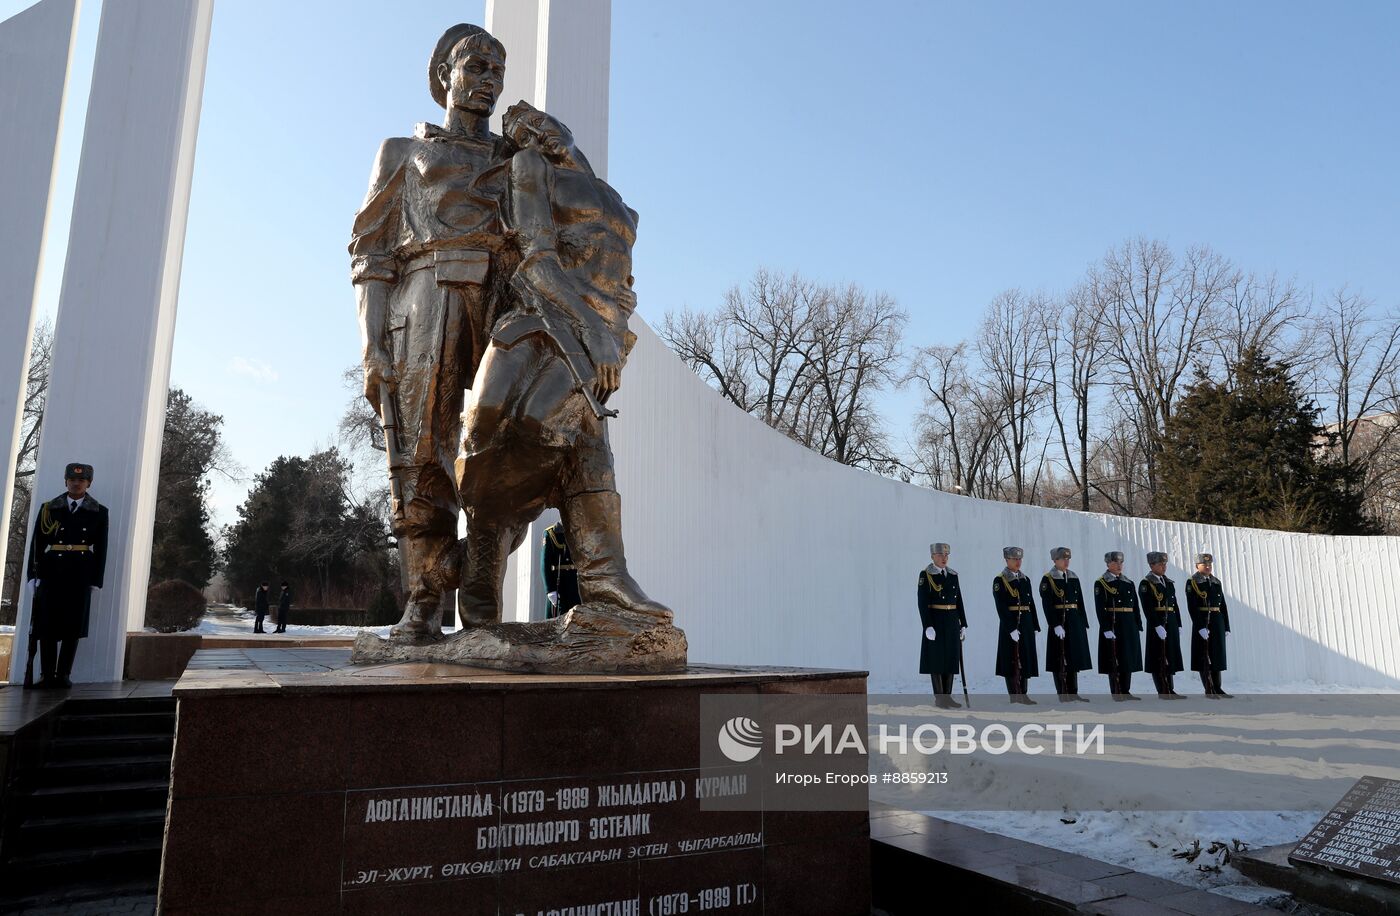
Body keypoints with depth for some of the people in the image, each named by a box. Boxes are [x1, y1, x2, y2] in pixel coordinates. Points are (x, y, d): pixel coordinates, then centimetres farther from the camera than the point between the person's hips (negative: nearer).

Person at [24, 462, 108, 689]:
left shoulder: (99, 512, 7)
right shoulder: (49, 509, 8)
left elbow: (101, 549, 5)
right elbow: (36, 543, 5)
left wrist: (95, 581, 0)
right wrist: (34, 575, -2)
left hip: (81, 574, 0)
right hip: (51, 572, 1)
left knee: (74, 625, -1)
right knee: (47, 624, -1)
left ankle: (63, 674, 6)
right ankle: (47, 675, 4)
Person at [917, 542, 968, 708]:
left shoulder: (953, 575, 11)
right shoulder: (925, 575, -7)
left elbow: (959, 601, 13)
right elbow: (922, 603, -12)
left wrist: (963, 624, 9)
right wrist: (928, 626, -19)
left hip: (952, 622, 6)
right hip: (935, 621, -6)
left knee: (951, 658, 7)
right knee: (937, 659, -2)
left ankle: (948, 697, 14)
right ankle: (939, 698, 3)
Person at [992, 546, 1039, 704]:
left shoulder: (1025, 580, 13)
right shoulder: (999, 581, -7)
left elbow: (1031, 604, 15)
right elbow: (1001, 608, -14)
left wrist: (1035, 626, 9)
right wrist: (1011, 629, -19)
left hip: (1026, 624, 6)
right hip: (1009, 624, -6)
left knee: (1025, 660, 8)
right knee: (1012, 661, -3)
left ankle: (1022, 696, 15)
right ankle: (1015, 697, 1)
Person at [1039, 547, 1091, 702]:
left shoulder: (1074, 578, 11)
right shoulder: (1047, 579, -7)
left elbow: (1080, 603, 13)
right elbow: (1047, 605, -13)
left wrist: (1084, 624, 9)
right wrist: (1056, 625, -20)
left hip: (1075, 624, 6)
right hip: (1059, 624, -6)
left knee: (1074, 658, 10)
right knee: (1060, 660, -2)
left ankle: (1073, 694, 18)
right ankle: (1063, 695, 4)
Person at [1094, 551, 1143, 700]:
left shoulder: (1129, 584, 13)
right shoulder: (1100, 584, -5)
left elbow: (1135, 608, 14)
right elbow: (1100, 608, -12)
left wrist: (1138, 626, 7)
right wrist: (1106, 629, -19)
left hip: (1129, 627, 6)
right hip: (1112, 626, -6)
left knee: (1128, 660, 9)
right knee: (1114, 661, -3)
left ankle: (1126, 692, 18)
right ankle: (1116, 693, 3)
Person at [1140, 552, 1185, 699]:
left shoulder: (1169, 583, 15)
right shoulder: (1145, 584, -9)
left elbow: (1175, 605, 17)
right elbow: (1147, 608, -16)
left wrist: (1178, 625, 11)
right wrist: (1158, 626, -22)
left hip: (1171, 625, 7)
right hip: (1157, 625, -7)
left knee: (1171, 658, 10)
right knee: (1159, 659, -3)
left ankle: (1170, 691, 17)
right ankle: (1162, 693, 1)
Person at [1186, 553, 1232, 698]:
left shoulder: (1217, 582, 12)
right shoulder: (1192, 583, -6)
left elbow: (1223, 605, 12)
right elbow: (1192, 607, -13)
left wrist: (1226, 626, 7)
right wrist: (1200, 627, -20)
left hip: (1218, 622, 6)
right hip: (1202, 623, -6)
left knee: (1217, 655, 9)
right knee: (1204, 656, -1)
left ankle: (1217, 688, 16)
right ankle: (1208, 690, 4)